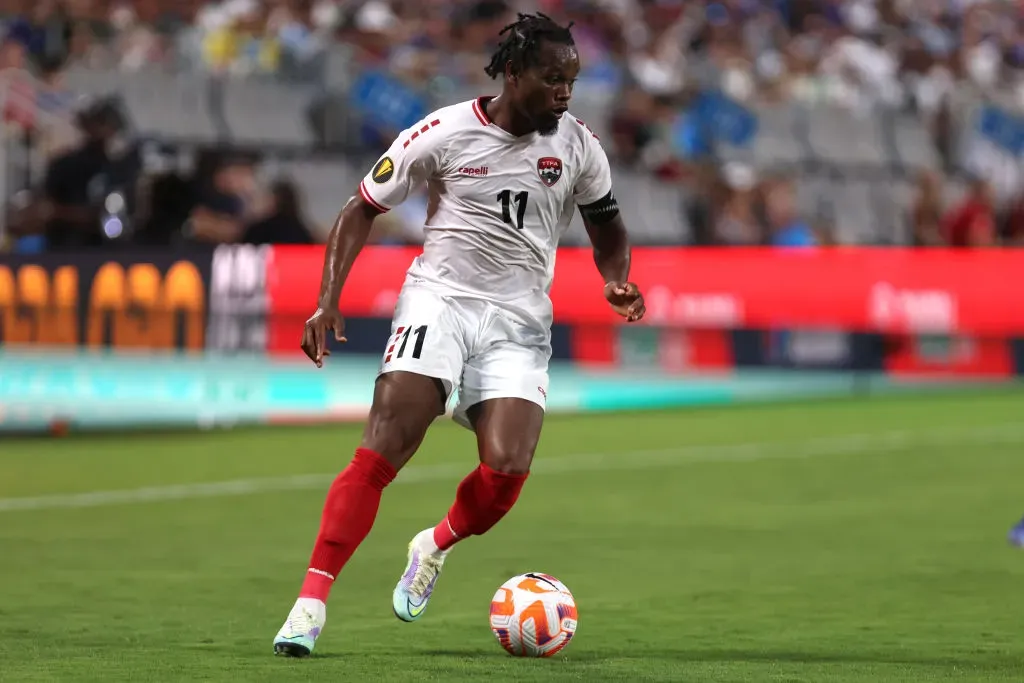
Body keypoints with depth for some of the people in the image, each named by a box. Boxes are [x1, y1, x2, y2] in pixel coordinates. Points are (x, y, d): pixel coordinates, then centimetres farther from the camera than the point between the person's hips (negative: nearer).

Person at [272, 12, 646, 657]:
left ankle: (436, 546, 16)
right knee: (383, 450, -20)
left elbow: (609, 229, 18)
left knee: (508, 471, -17)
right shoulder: (444, 133, -7)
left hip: (519, 322, 2)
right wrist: (329, 303, -6)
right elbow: (362, 210, 3)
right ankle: (312, 600, -18)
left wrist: (617, 283, -3)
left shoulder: (578, 145, 2)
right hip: (439, 299, -2)